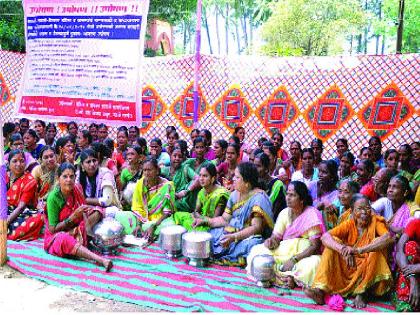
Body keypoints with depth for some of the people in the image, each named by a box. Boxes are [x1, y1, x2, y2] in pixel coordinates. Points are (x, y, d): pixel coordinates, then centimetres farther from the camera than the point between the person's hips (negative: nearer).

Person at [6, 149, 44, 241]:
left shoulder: (30, 181, -4)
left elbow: (21, 207, -12)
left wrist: (6, 221, -24)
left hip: (23, 214, -2)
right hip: (6, 212, 2)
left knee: (38, 217, -35)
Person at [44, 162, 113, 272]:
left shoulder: (77, 190, -2)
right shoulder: (53, 197, -17)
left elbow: (83, 214, 5)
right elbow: (52, 229, -17)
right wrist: (74, 216, -25)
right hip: (56, 237, -6)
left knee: (97, 211, -4)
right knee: (65, 240, -41)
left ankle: (78, 234, -26)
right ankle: (101, 260, -52)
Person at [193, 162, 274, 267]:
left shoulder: (258, 198, -14)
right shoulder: (235, 194, 9)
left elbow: (256, 228, -21)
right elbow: (224, 219, 12)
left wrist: (234, 237, -30)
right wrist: (205, 221, -2)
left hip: (249, 237, -6)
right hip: (230, 232, 7)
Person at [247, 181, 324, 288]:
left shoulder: (312, 214, -11)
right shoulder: (285, 213, 6)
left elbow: (315, 246, -16)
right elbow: (276, 237, 2)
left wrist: (294, 259, -24)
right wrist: (271, 242, -23)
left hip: (306, 254, -5)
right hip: (285, 251, 5)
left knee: (312, 263, -38)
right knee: (257, 250, -14)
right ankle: (289, 278, -24)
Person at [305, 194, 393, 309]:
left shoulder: (376, 221, -7)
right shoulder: (349, 224, -1)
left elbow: (388, 238, -29)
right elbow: (325, 237, -15)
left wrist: (359, 250, -40)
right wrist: (343, 249, -36)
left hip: (369, 271, -2)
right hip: (349, 268, 3)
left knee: (377, 244, -25)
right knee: (333, 242, -14)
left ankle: (361, 293, -25)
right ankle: (320, 289, -25)